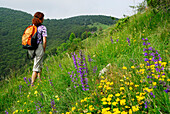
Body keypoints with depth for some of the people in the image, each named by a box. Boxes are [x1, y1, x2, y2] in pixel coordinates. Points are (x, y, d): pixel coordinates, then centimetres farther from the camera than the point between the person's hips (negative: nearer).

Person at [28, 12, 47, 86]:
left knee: (40, 64, 26)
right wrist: (44, 50, 0)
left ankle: (39, 79, 34)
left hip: (31, 49, 7)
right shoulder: (43, 28, -10)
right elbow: (44, 41, -14)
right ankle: (32, 84, 5)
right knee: (36, 67, 2)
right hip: (39, 49, -7)